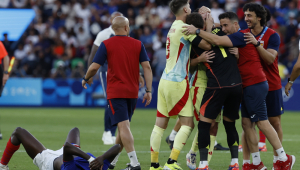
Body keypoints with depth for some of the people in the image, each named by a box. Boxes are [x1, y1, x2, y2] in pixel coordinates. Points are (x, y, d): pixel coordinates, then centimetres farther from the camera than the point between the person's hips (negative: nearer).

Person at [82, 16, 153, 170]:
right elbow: (147, 67, -1)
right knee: (124, 126, 16)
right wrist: (148, 90, 1)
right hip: (132, 92, 4)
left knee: (123, 126, -10)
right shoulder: (138, 44, 4)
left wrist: (86, 79, 13)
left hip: (115, 92, -4)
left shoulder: (106, 44, -4)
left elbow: (94, 67, -7)